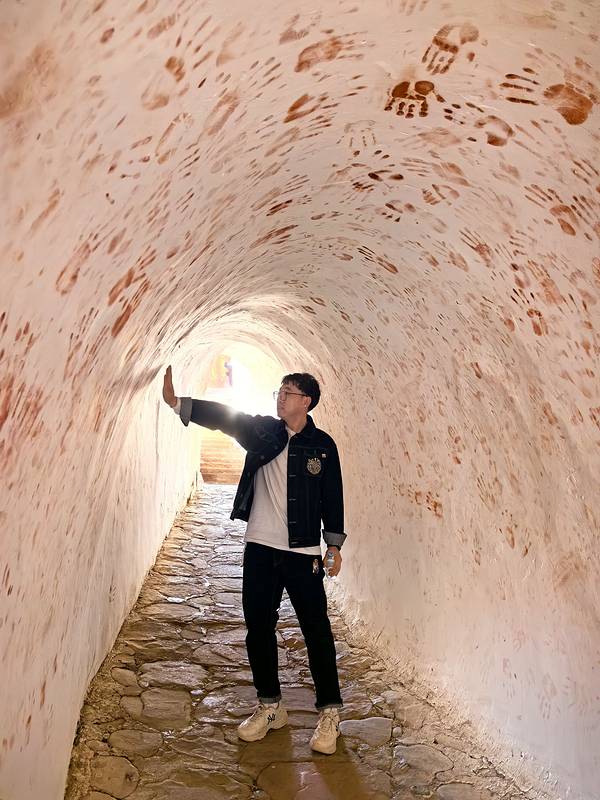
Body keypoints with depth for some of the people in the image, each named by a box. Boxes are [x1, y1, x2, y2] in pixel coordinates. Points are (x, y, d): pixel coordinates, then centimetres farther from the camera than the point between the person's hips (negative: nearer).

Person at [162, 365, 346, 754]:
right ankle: (270, 706, 29)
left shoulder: (322, 444, -2)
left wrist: (334, 545, 3)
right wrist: (176, 401, -21)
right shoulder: (262, 430, 3)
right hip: (260, 548, 3)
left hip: (303, 552, -3)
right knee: (258, 629, 10)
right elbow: (224, 417, -9)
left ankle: (330, 713, 17)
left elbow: (332, 497, 3)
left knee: (317, 631, 1)